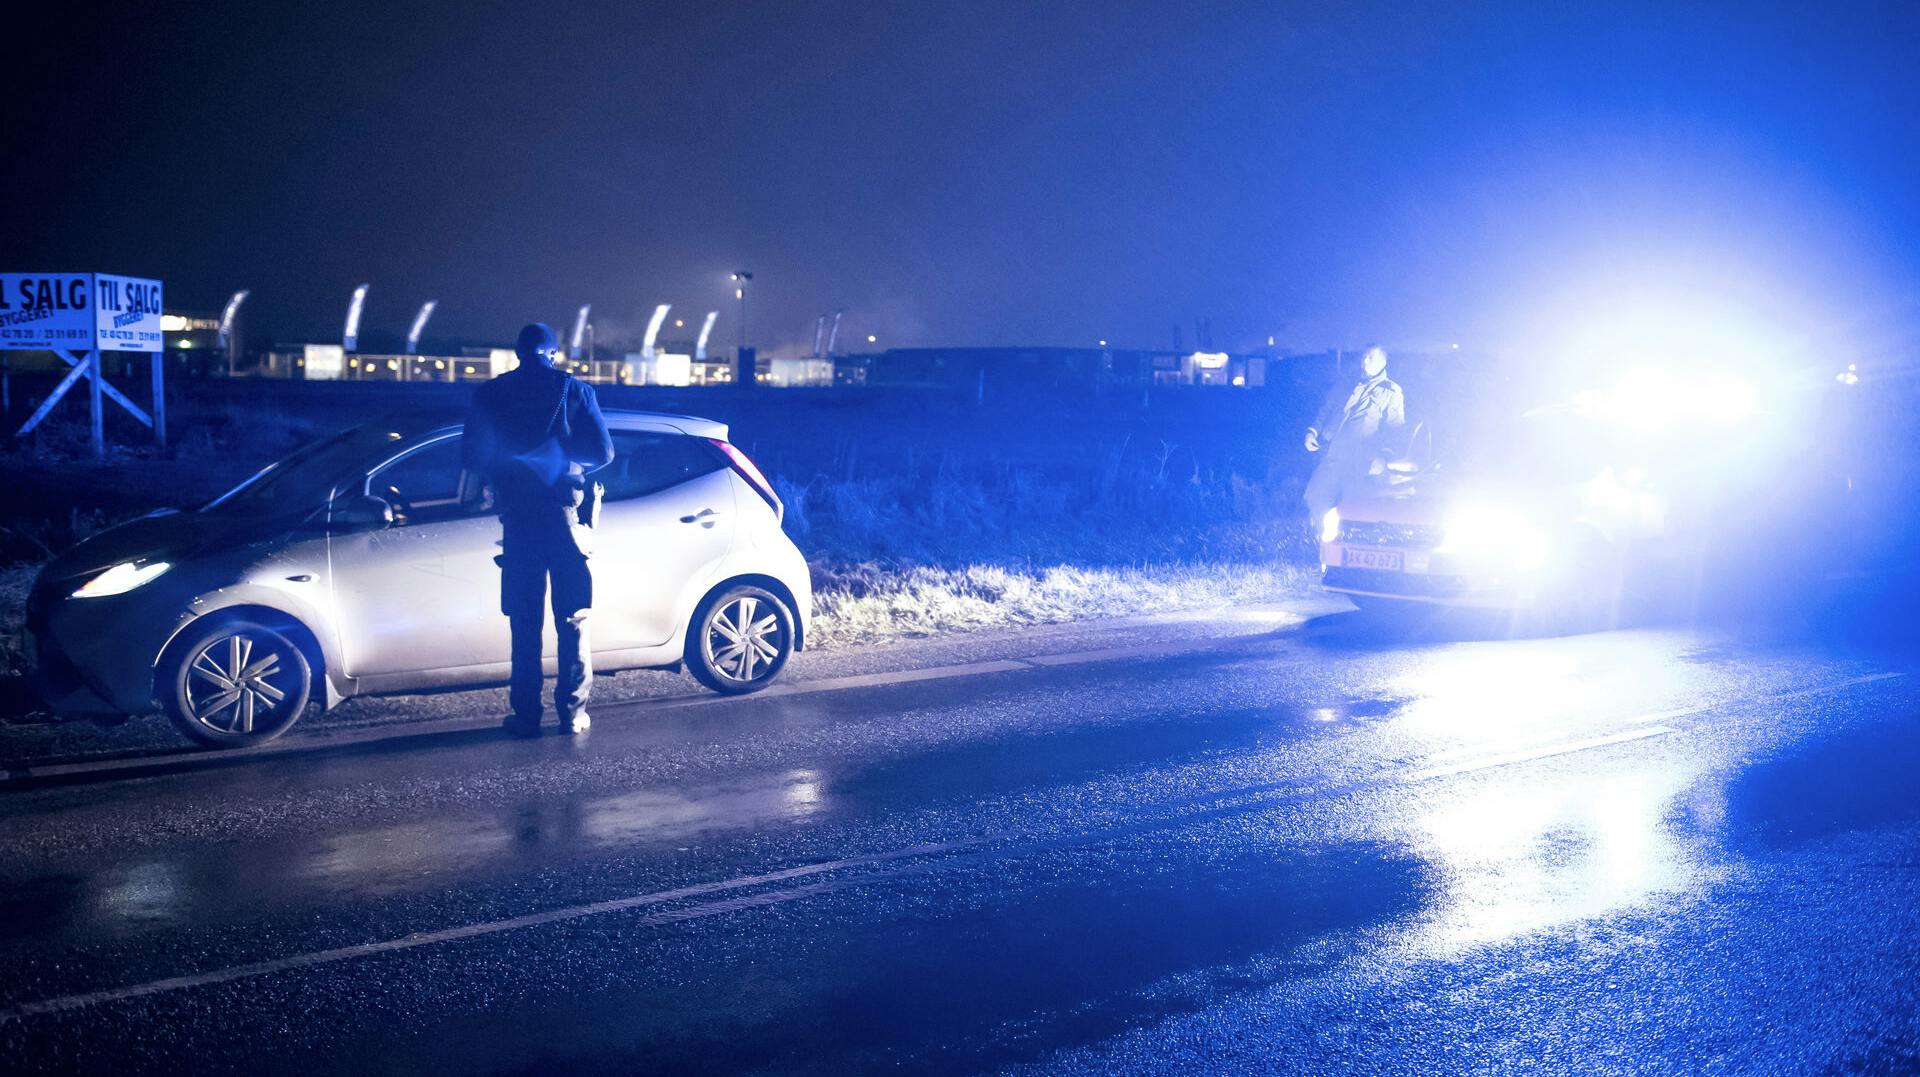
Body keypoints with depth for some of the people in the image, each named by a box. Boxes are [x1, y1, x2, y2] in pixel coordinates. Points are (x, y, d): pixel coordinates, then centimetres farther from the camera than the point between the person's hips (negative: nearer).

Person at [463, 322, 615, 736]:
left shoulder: (491, 394, 4)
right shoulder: (574, 389, 2)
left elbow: (474, 458, 2)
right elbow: (603, 452, -1)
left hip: (518, 515, 1)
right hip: (566, 513, -1)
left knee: (524, 620, 7)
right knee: (573, 617, 6)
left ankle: (526, 714, 6)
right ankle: (573, 711, 6)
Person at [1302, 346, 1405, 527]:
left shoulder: (1391, 392, 8)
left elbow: (1395, 429, -1)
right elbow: (1326, 412, 26)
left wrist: (1383, 457, -16)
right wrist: (1312, 431, 7)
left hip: (1358, 462, -4)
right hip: (1331, 456, 4)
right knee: (1315, 501, -7)